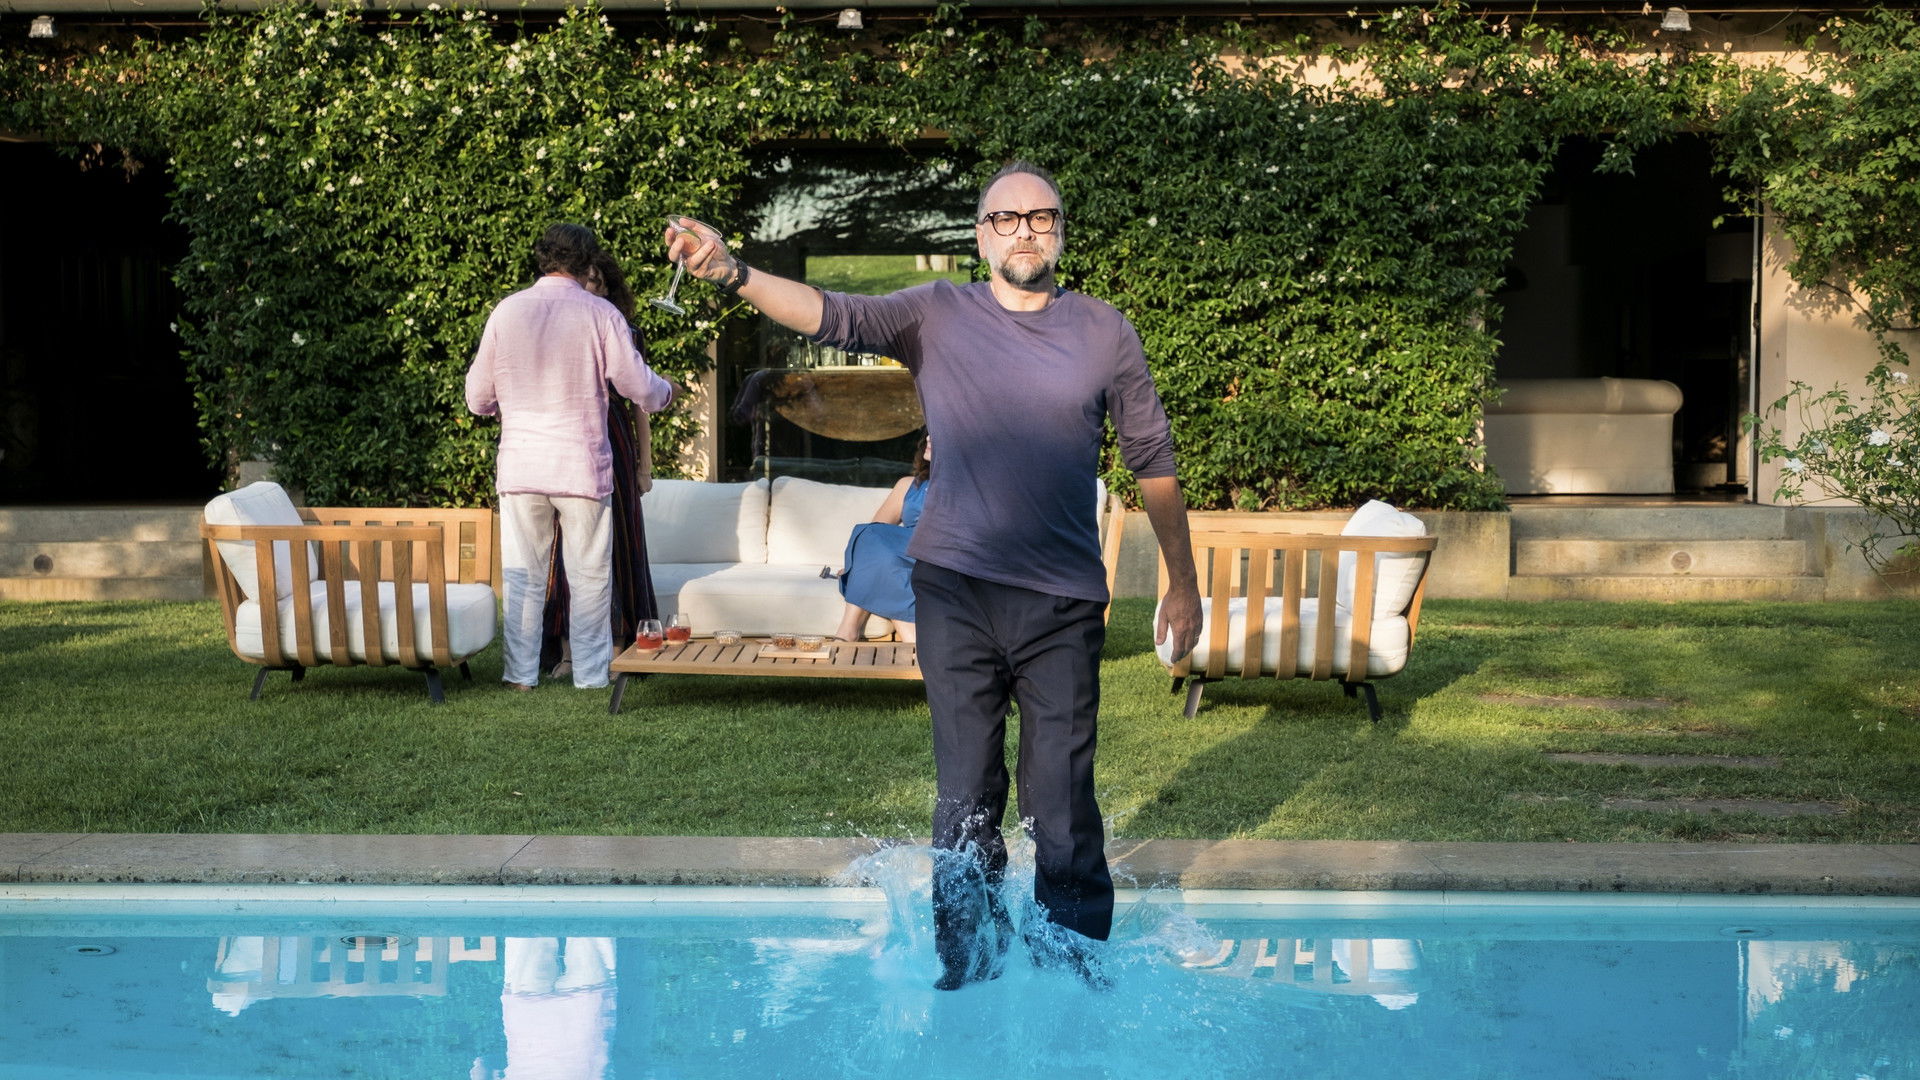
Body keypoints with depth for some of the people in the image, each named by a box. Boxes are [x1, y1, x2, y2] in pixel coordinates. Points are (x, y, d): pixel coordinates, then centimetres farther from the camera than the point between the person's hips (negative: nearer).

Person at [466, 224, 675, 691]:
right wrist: (665, 393, 20)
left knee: (521, 574, 10)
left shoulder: (506, 311, 2)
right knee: (589, 576, 8)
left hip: (520, 464, 2)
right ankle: (591, 673, 13)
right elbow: (639, 386, -3)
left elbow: (478, 397, 7)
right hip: (583, 465, -2)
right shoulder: (600, 314, -5)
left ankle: (521, 673, 13)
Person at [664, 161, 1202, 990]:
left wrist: (1183, 583, 14)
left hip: (1063, 599, 0)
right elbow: (834, 316, -9)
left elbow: (1153, 460, 12)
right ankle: (967, 959, 19)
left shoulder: (1104, 332, 7)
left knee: (1062, 794, 0)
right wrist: (732, 274, -25)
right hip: (955, 588, 0)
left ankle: (1075, 966, 15)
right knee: (965, 788, 6)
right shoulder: (936, 315, 5)